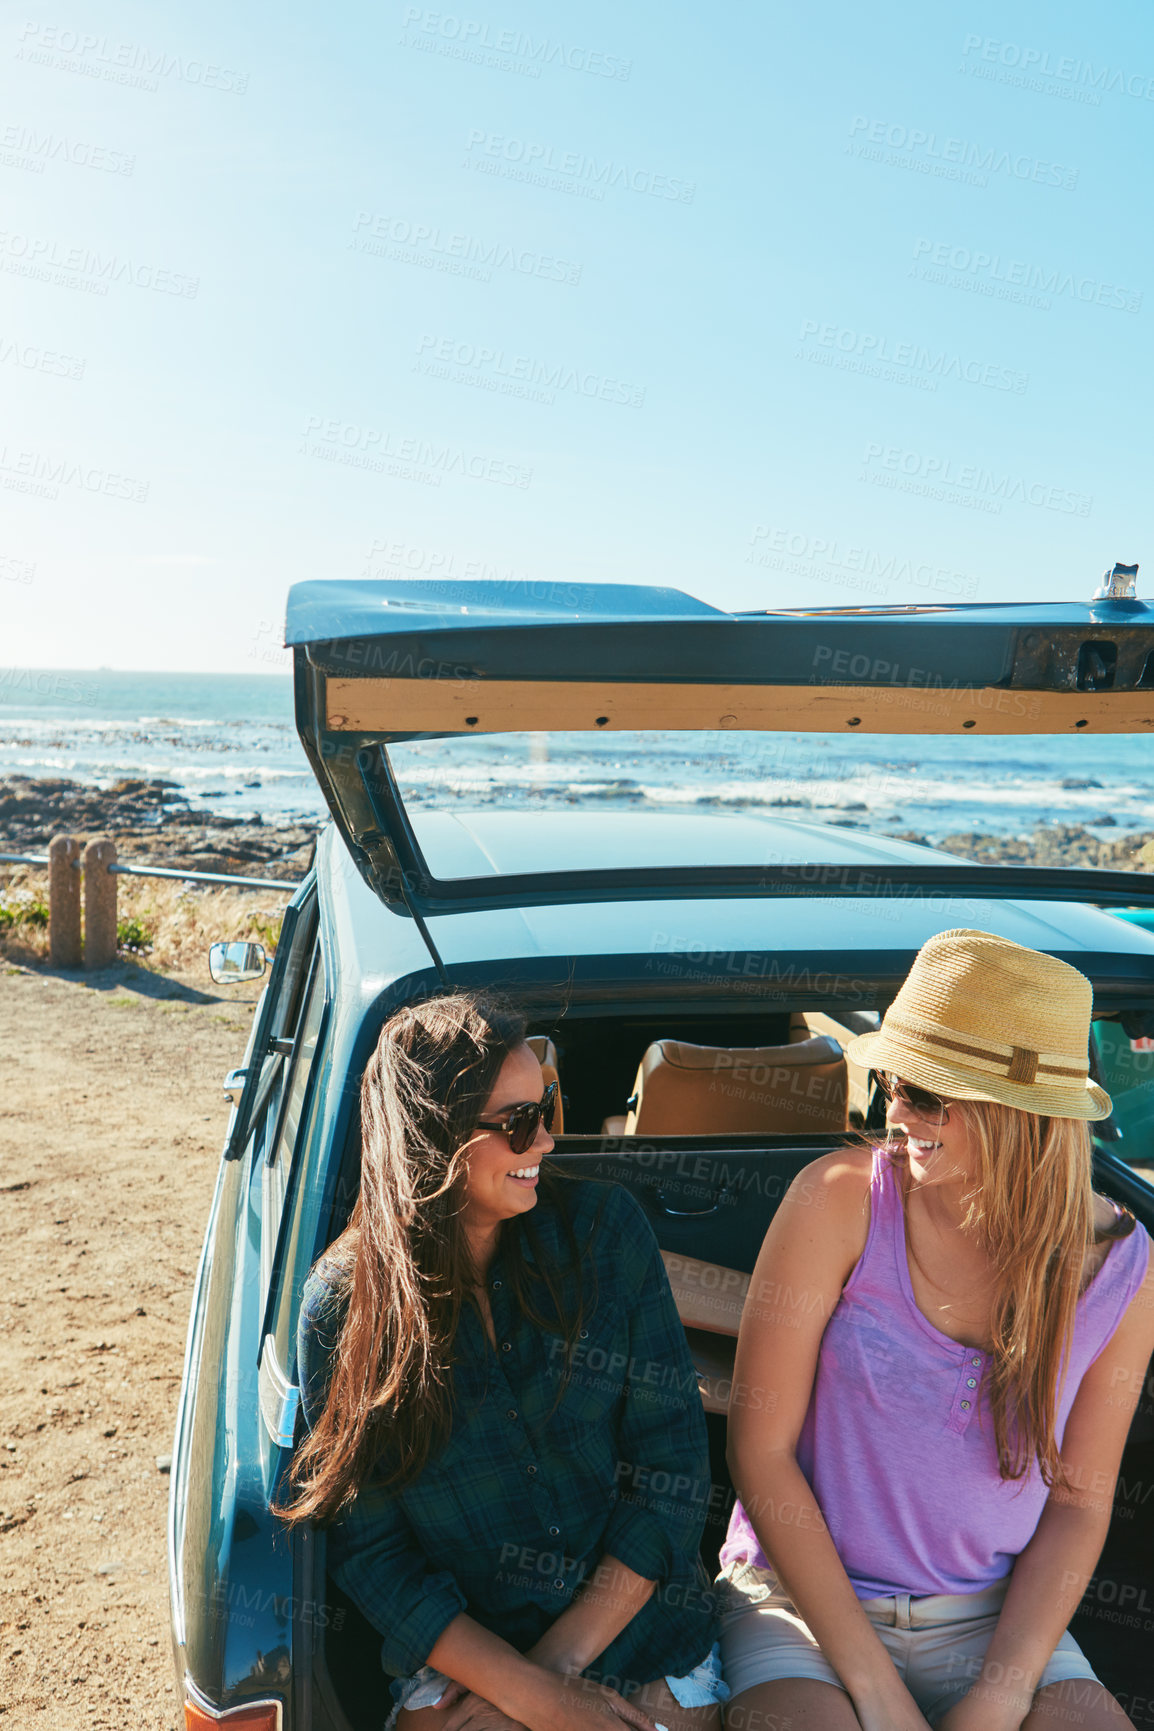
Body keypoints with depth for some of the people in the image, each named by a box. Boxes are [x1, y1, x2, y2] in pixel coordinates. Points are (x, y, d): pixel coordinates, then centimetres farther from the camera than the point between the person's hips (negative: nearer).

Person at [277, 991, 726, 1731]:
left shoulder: (604, 1228, -6)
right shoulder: (342, 1304, -7)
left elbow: (672, 1466, -4)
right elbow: (369, 1551, -6)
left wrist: (560, 1660, -9)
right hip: (464, 1662, -1)